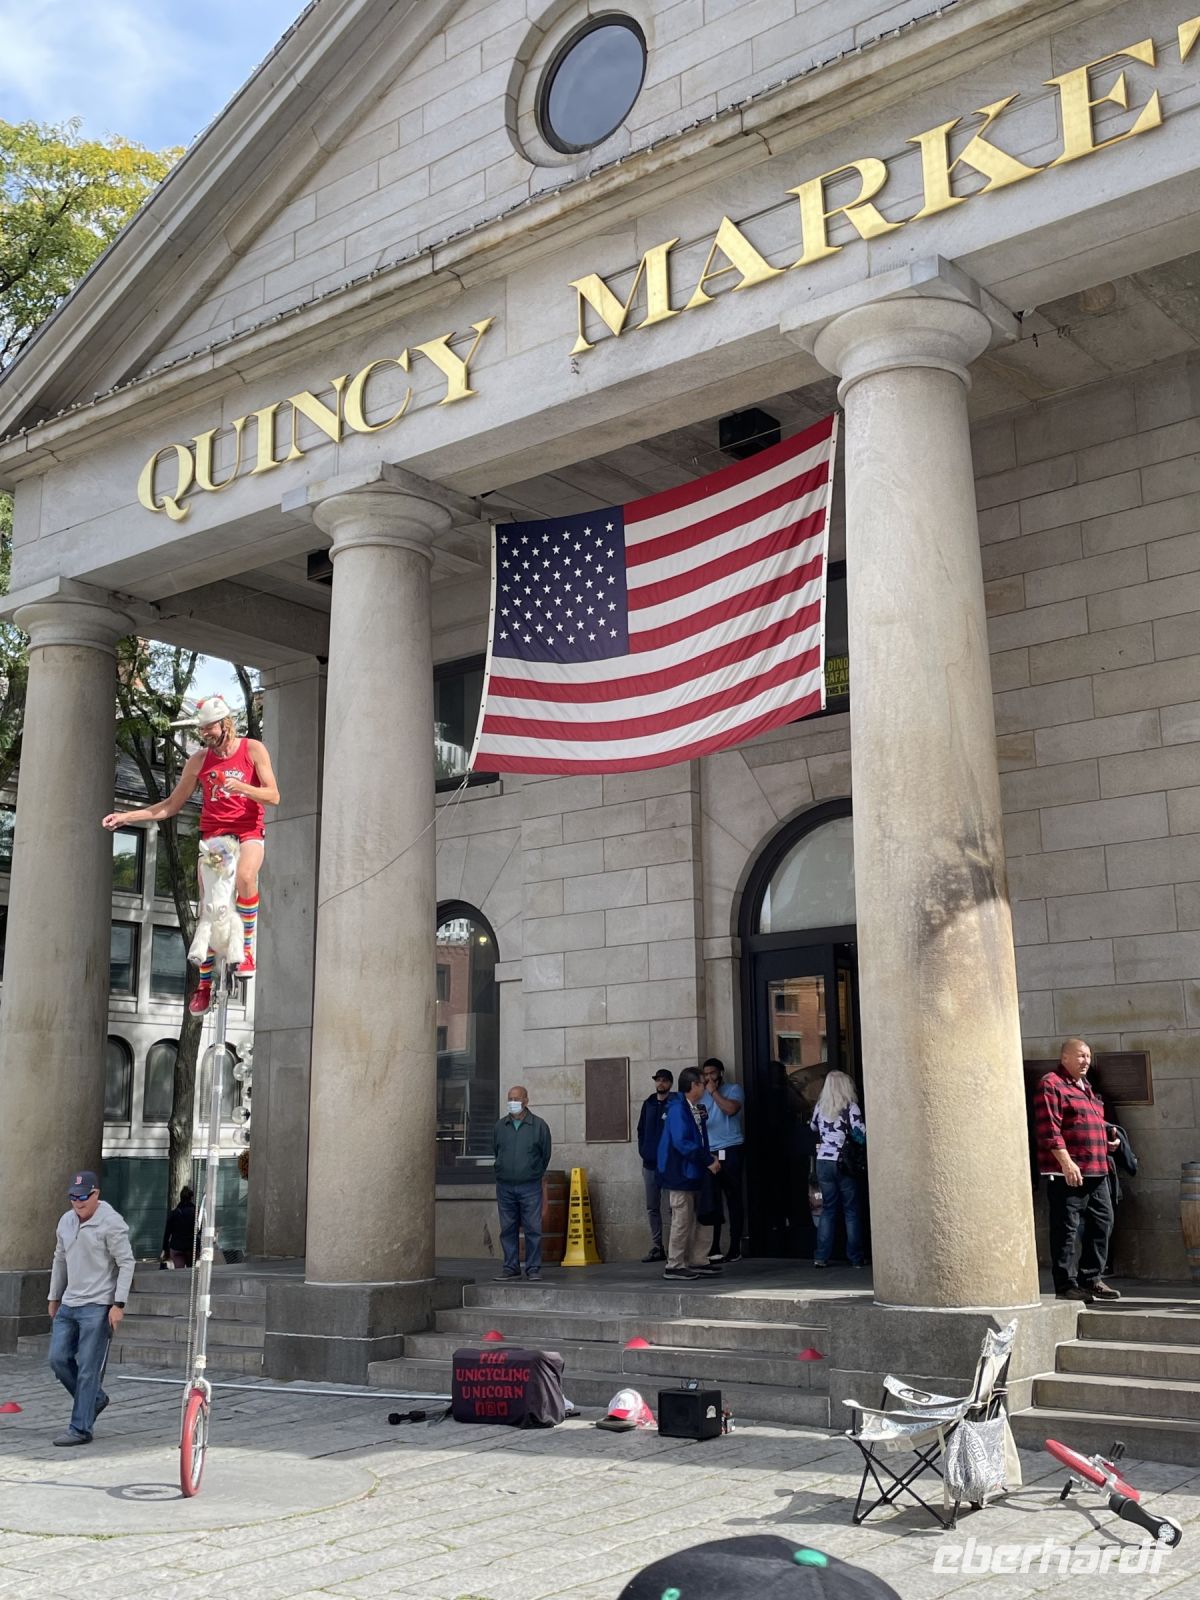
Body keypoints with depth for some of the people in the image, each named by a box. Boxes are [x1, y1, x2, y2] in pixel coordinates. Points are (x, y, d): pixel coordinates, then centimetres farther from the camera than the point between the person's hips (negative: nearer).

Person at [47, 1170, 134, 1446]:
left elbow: (126, 1263, -13)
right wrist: (53, 1298, 22)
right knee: (58, 1358, 5)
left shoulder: (111, 1223, -13)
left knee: (88, 1368, -5)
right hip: (69, 1304, 8)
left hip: (97, 1307, -7)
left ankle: (81, 1429, 2)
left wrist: (119, 1304, -18)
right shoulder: (66, 1221, 10)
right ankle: (95, 1399, 26)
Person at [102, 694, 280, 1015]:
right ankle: (204, 984, 7)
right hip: (212, 834, 3)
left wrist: (242, 787, -23)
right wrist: (126, 817, 6)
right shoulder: (199, 760, 7)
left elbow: (273, 796, -5)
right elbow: (172, 805, 13)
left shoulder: (253, 749, -1)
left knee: (245, 876, -35)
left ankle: (246, 947, -15)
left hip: (248, 832, -3)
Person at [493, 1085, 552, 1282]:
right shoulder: (500, 1126, 7)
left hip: (530, 1186, -3)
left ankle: (533, 1268, 4)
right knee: (508, 1228, 6)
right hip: (504, 1186, 3)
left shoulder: (538, 1125, -1)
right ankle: (511, 1267, 15)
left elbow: (545, 1155, 8)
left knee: (533, 1228, -4)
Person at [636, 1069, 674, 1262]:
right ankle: (656, 1248, 15)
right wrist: (643, 1150, 4)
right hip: (649, 1163, 6)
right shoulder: (648, 1104, 12)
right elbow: (641, 1130, 16)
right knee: (652, 1208, 9)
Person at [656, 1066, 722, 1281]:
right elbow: (682, 1142, -25)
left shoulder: (693, 1109, 12)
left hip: (689, 1172, 9)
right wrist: (708, 1160, -20)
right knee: (682, 1219, -4)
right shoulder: (678, 1109, -18)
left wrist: (707, 1157, 2)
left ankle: (697, 1261, 19)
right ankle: (674, 1266, 2)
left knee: (690, 1220, 13)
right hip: (679, 1172, -9)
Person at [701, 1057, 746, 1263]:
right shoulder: (703, 1095, 18)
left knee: (733, 1199, -2)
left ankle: (735, 1248, 1)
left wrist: (714, 1092, -8)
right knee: (713, 1201, 3)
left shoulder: (733, 1089, 3)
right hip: (709, 1152, 4)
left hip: (731, 1151, -4)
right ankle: (714, 1248, 6)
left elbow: (731, 1109, -16)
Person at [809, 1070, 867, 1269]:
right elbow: (861, 1134, -12)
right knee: (851, 1210, 5)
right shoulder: (851, 1107, -9)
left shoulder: (820, 1107, 6)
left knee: (828, 1209, 11)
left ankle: (821, 1256, 7)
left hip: (823, 1162, 4)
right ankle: (856, 1258, 7)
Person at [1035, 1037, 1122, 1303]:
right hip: (1067, 1173, -9)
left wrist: (1108, 1138, 13)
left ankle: (1091, 1279, 21)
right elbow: (1049, 1128, -16)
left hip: (1096, 1172, 9)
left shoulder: (1086, 1088, 22)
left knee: (1101, 1224, 11)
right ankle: (1066, 1285, 1)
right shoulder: (1051, 1085, -8)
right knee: (1066, 1230, -5)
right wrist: (1066, 1162, -22)